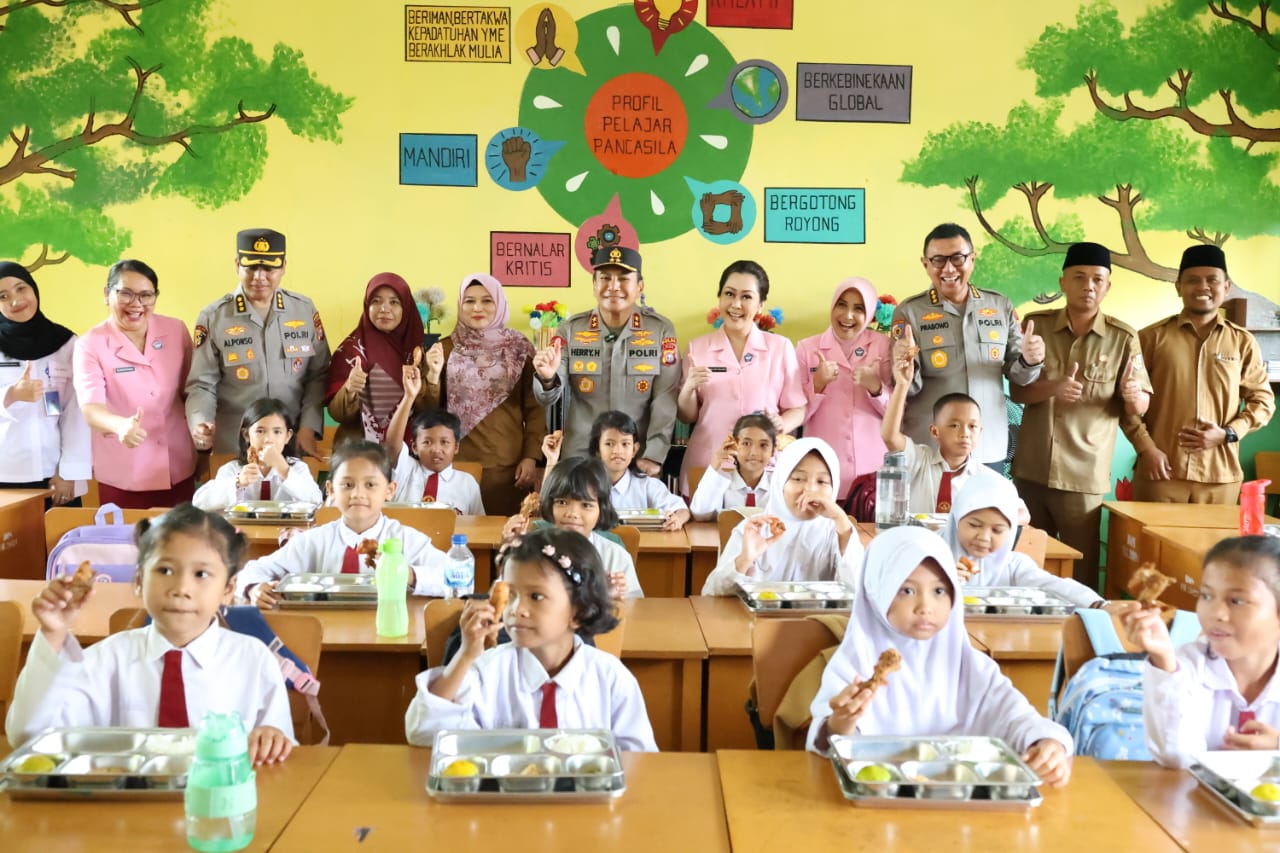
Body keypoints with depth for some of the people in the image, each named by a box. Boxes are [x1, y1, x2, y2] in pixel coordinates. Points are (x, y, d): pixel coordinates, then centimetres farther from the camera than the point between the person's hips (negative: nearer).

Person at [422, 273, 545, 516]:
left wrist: (531, 457, -4)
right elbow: (429, 411, 4)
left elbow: (535, 407, 4)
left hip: (509, 465, 0)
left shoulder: (520, 348, 3)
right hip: (459, 462, 0)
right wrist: (433, 374, -12)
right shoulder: (445, 349, 5)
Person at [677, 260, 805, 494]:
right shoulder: (697, 348, 4)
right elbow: (687, 416, 7)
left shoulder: (781, 347, 2)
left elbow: (798, 409, 5)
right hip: (706, 465, 1)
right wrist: (689, 389, -12)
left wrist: (781, 425, -15)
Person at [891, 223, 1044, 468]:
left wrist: (1028, 361, -13)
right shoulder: (909, 312, -3)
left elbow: (1016, 374, 9)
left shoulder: (1001, 306, 5)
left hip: (990, 449, 2)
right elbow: (907, 389, -6)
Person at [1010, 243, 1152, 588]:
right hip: (1030, 469, 2)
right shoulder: (1035, 325, 2)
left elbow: (1140, 408, -2)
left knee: (1081, 572, 3)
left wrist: (1132, 395, -25)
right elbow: (1016, 391, 0)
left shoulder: (1123, 338, -3)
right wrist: (1052, 388, -21)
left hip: (1084, 475, -2)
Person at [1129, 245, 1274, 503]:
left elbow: (1262, 399, 12)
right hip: (1161, 471, -2)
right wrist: (1145, 448, -8)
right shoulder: (1152, 337, 3)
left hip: (1220, 477, 2)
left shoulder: (1243, 342, 8)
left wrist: (1227, 434, -5)